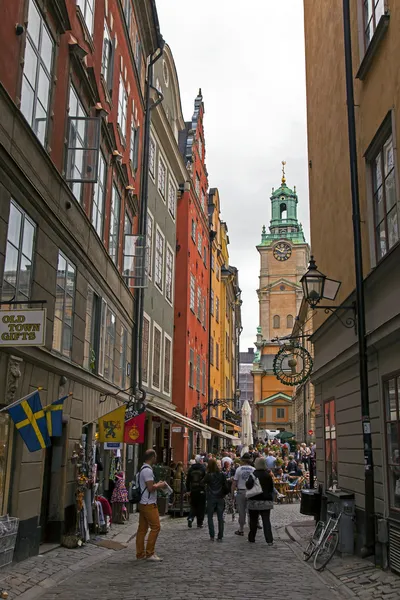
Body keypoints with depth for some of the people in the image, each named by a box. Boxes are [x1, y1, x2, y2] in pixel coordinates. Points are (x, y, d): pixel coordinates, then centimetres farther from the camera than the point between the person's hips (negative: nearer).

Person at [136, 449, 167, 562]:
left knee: (142, 529, 11)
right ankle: (149, 553, -2)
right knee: (155, 527, -5)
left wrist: (157, 485, 16)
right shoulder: (148, 470, -17)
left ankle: (140, 554, 15)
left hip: (142, 503, 10)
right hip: (149, 504, -10)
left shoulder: (143, 469, 16)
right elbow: (150, 488, -21)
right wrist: (160, 485, -5)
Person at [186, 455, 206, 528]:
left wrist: (188, 490, 15)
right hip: (202, 491, -3)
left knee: (193, 506, 14)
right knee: (201, 507, 6)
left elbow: (188, 481, 9)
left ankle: (190, 518, -8)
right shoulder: (203, 468, -8)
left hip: (193, 490, 3)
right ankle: (199, 523, 8)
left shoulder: (191, 469, 5)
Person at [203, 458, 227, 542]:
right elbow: (225, 486, 1)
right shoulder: (222, 475, -3)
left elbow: (203, 482, 3)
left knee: (210, 517, 9)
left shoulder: (208, 475, -11)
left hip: (211, 498, -2)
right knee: (220, 518, 8)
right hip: (220, 498, 2)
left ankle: (212, 536, 4)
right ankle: (220, 537, 8)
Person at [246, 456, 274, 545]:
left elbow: (248, 484, -26)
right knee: (266, 521, 1)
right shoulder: (268, 475, 2)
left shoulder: (254, 474, -10)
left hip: (254, 501, -2)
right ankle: (269, 540, -7)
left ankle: (251, 538, 21)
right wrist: (271, 497, 22)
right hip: (266, 501, 2)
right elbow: (271, 488, 10)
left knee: (253, 521, 11)